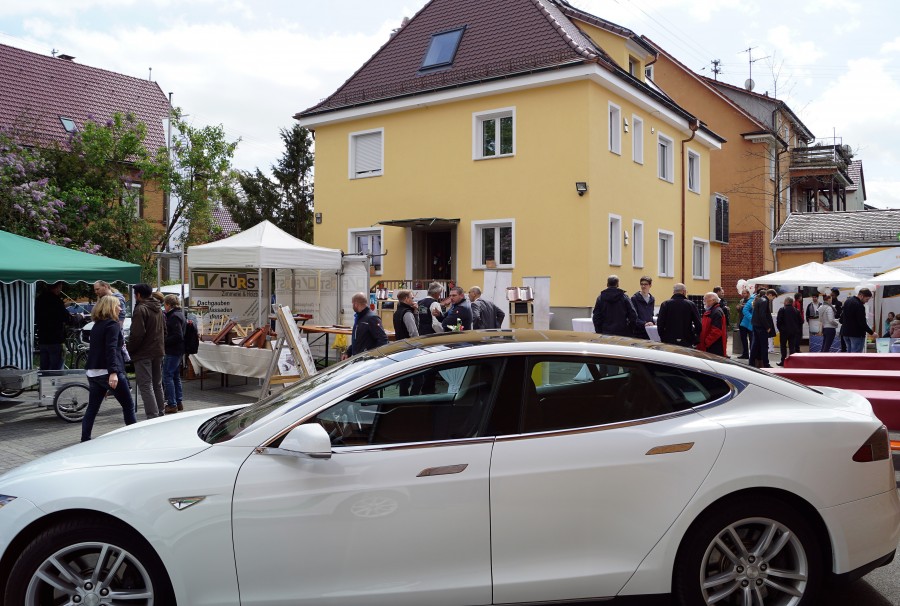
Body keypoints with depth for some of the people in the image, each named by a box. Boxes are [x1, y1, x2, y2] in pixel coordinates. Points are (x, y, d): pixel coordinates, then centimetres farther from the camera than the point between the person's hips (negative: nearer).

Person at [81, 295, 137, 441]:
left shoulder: (96, 326, 16)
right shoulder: (112, 325, -8)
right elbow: (111, 349, -20)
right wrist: (113, 372, -27)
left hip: (93, 373, 8)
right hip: (107, 372, -8)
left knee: (92, 407, 11)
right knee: (128, 405, 2)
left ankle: (85, 439, 9)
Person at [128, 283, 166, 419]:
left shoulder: (140, 309, -14)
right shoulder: (158, 309, 13)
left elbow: (137, 334, -20)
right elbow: (164, 330, 19)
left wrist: (129, 350, -9)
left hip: (144, 354, -8)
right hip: (159, 352, 9)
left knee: (145, 386, -8)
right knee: (157, 384, 16)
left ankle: (153, 417, -13)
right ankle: (161, 414, 22)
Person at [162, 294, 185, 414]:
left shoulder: (174, 316, -16)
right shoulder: (180, 314, 14)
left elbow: (178, 336, -23)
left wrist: (164, 342, -16)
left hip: (172, 351, -10)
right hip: (179, 351, 10)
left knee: (167, 376, -6)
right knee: (176, 376, 16)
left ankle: (172, 404, -4)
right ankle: (179, 402, 21)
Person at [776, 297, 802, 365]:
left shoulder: (782, 310, -9)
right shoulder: (796, 310, 4)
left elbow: (778, 321, -12)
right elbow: (801, 321, 7)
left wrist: (779, 328, 3)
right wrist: (797, 329, 18)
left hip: (784, 331, -4)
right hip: (794, 331, 4)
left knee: (783, 346, 5)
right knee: (792, 346, 8)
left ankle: (783, 361, 4)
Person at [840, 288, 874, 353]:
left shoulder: (847, 301, 9)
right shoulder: (859, 305, -20)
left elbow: (841, 317, 18)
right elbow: (862, 323, -20)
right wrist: (871, 332, -12)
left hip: (845, 332, 9)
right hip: (857, 333, -9)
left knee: (849, 352, 15)